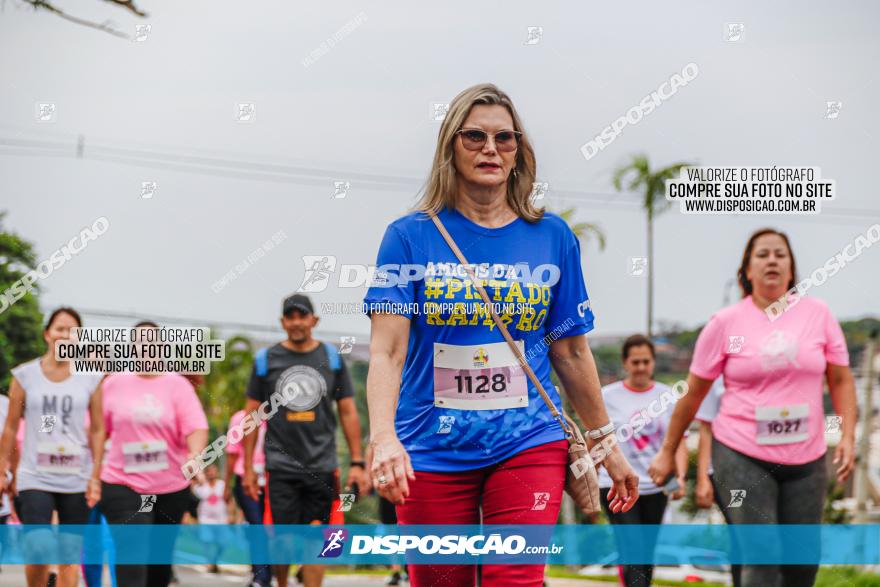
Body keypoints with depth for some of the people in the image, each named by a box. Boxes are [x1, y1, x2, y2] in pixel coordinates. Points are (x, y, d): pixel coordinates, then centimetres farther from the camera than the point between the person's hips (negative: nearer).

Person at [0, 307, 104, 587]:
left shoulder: (91, 378, 4)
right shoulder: (25, 375, 3)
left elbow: (97, 430, 6)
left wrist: (95, 476, 1)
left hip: (77, 480, 1)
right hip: (35, 478, -1)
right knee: (38, 548, -14)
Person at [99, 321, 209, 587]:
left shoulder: (178, 385, 0)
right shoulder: (114, 383, 4)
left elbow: (197, 427, -12)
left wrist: (195, 455, -31)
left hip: (170, 487, 1)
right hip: (123, 485, -1)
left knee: (160, 556, 13)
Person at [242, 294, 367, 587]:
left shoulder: (332, 358, 7)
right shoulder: (266, 360, 4)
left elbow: (348, 412, 9)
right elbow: (252, 415, 7)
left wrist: (357, 463, 3)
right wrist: (248, 467, 2)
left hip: (322, 465, 1)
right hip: (281, 466, -1)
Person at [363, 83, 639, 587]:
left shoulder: (553, 237, 5)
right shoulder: (410, 237, -1)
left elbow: (572, 352, 12)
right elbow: (387, 349, -10)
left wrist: (607, 445, 14)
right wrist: (383, 437, -26)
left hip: (529, 445, 1)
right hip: (432, 451, 0)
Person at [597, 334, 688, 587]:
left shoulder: (669, 396, 6)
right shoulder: (607, 397, 1)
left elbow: (679, 443, 3)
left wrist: (680, 476, -14)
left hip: (655, 488, 3)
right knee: (634, 556, -15)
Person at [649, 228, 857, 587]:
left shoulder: (818, 314, 3)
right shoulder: (725, 323, -2)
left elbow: (841, 381, 9)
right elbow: (692, 394, 5)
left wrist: (848, 437, -3)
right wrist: (667, 452, 9)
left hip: (806, 460, 3)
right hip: (742, 457, -3)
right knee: (760, 558, -11)